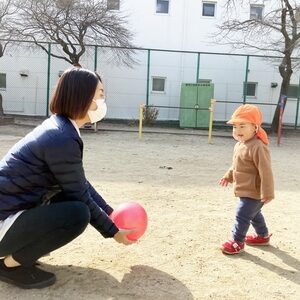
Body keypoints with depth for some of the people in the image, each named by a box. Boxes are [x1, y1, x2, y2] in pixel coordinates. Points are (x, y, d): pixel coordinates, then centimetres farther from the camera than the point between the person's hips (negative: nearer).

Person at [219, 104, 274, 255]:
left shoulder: (257, 147, -27)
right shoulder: (239, 145, 5)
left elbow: (265, 171, -26)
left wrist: (267, 193, -25)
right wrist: (228, 176, 23)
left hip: (253, 192, -10)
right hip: (247, 191, 10)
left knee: (242, 215, -3)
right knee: (254, 213, 24)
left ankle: (237, 241, 13)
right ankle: (263, 235, 43)